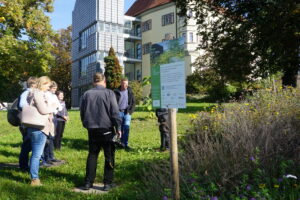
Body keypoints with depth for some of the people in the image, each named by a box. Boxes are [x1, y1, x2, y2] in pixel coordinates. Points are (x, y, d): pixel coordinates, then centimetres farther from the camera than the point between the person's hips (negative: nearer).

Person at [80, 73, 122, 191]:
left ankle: (88, 182, 15)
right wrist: (118, 128, -4)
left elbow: (82, 113, 11)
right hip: (106, 129, -4)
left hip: (92, 129, 4)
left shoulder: (86, 94, 4)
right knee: (109, 156, 6)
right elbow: (115, 112, -11)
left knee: (92, 155, 14)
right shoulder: (109, 93, -8)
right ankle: (108, 183, 7)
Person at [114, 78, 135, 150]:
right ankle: (121, 142, 17)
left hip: (127, 112, 1)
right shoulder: (116, 92, 0)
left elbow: (133, 102, 8)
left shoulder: (130, 91, 4)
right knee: (120, 128, 4)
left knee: (126, 127, -7)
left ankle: (125, 144, -2)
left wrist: (131, 111, -2)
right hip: (119, 112, 0)